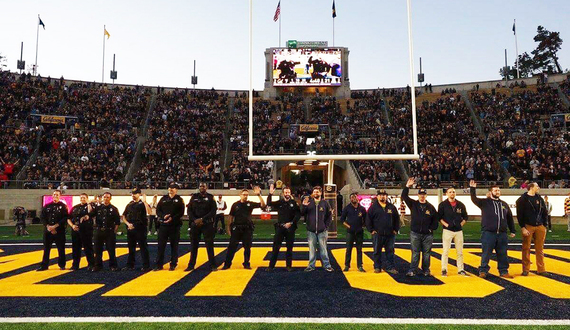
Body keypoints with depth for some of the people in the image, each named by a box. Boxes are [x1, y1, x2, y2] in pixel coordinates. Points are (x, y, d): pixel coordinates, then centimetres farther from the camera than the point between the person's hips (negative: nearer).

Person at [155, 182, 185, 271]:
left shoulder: (179, 200, 3)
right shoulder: (163, 199, 11)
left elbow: (181, 213, -5)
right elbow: (158, 210, 6)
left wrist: (172, 218, -17)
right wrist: (163, 216, -12)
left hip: (175, 225, -2)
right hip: (163, 225, 2)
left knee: (174, 245, 3)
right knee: (161, 245, 3)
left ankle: (173, 264, 12)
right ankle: (159, 265, 9)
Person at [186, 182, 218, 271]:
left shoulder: (210, 197, 2)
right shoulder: (194, 197, 8)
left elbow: (213, 211, -6)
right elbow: (189, 210, 5)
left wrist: (202, 219, -14)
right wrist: (195, 220, -10)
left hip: (207, 224, -2)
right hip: (195, 224, 2)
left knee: (209, 245, -1)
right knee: (194, 245, 7)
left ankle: (213, 265, 6)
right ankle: (191, 265, 17)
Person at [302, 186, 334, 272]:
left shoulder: (325, 203, 2)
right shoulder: (309, 202, 3)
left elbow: (330, 215, 7)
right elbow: (302, 214, 1)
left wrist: (326, 226, 0)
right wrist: (304, 206, -16)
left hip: (322, 231, -1)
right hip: (311, 231, 1)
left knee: (323, 249, 7)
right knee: (312, 249, 9)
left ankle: (327, 265, 16)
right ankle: (311, 266, 18)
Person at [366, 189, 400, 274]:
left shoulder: (392, 207, 7)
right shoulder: (373, 207, 0)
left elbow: (397, 219, 11)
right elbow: (368, 219, 1)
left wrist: (396, 230, 4)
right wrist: (371, 230, -5)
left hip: (390, 234, 2)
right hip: (377, 234, -1)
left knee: (390, 251, 7)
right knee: (377, 252, 6)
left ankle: (390, 267, 15)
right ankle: (377, 267, 16)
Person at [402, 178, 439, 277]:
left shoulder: (430, 207, 5)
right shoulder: (413, 204, 4)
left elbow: (435, 218, 10)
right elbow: (404, 196, -5)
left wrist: (432, 228, 2)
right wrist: (407, 186, -14)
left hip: (427, 235, 1)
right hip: (415, 233, -1)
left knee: (426, 253, 8)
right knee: (415, 253, 2)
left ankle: (426, 270, 18)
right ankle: (413, 270, 6)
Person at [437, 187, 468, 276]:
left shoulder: (461, 205, 8)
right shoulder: (443, 205, -1)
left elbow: (465, 217, 16)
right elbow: (439, 217, -1)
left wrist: (461, 224, 2)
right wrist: (446, 224, -11)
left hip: (459, 231, 3)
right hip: (447, 231, -3)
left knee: (460, 252, 7)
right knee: (446, 251, -2)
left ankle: (461, 270, 18)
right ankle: (444, 270, 5)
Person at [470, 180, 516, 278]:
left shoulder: (504, 204, 15)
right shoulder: (485, 202, 2)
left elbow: (510, 218, 20)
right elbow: (474, 199, -14)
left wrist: (512, 231, 19)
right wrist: (472, 189, -28)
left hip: (502, 234, 4)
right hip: (488, 233, -4)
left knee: (503, 254, 10)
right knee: (486, 254, 0)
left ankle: (504, 271, 22)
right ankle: (483, 271, 10)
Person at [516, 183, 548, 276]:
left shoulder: (539, 198, 11)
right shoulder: (522, 199, -4)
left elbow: (545, 212, 14)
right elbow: (520, 214, -6)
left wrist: (545, 225, 7)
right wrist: (522, 227, -10)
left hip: (540, 227, 4)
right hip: (528, 227, -4)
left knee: (540, 249, 7)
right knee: (526, 249, 1)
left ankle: (541, 269, 16)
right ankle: (525, 270, 9)